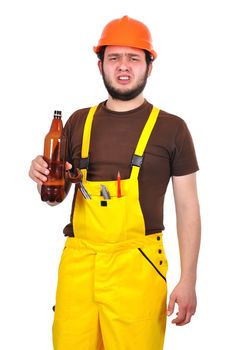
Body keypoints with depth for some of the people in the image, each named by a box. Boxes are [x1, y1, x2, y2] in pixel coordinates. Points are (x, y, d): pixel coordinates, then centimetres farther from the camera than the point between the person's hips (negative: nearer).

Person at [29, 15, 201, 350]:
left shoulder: (171, 127, 1)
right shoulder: (79, 122, 10)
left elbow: (188, 208, 2)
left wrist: (188, 280, -4)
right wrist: (41, 175, -5)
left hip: (137, 264, -2)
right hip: (78, 261, 3)